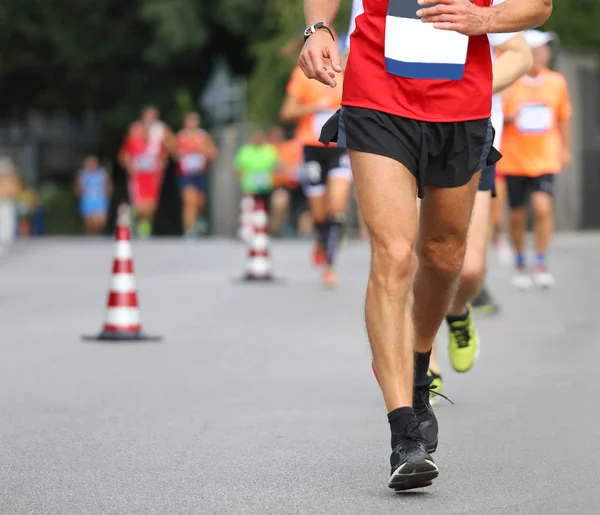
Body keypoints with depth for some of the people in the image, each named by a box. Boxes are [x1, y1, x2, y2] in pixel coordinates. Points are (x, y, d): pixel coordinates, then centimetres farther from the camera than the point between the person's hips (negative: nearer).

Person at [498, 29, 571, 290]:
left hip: (545, 159, 1)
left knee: (543, 207, -18)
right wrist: (508, 118, -21)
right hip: (514, 159, -1)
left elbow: (563, 117, 16)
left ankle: (541, 263, -6)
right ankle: (520, 264, 25)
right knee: (517, 215, 5)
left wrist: (565, 148, 20)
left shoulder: (557, 82, 3)